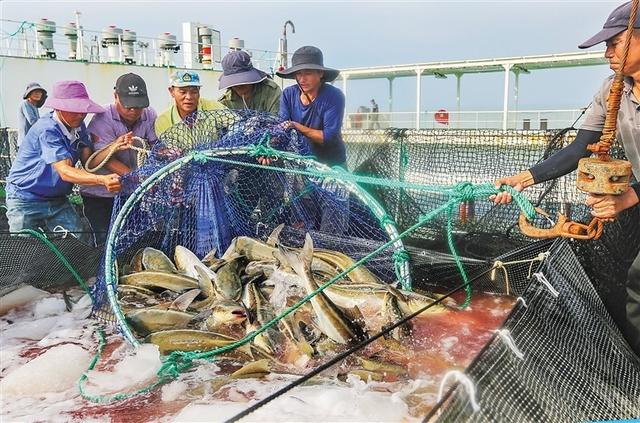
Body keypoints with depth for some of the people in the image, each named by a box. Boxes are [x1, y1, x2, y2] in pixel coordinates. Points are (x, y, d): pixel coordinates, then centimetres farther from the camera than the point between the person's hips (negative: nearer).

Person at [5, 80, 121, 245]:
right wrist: (102, 180, -52)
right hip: (26, 199, -6)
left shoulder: (78, 126, -1)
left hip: (57, 199, 6)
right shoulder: (47, 130, -24)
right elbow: (65, 171, -35)